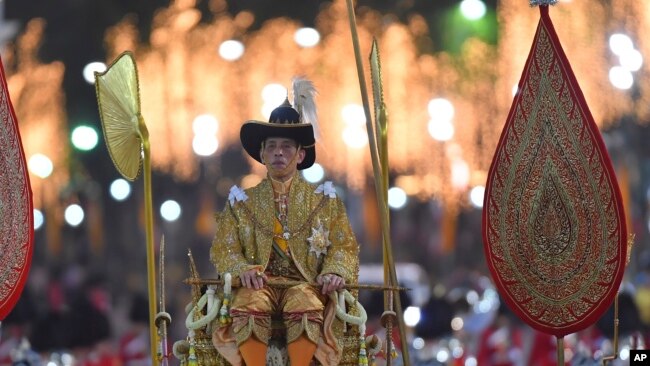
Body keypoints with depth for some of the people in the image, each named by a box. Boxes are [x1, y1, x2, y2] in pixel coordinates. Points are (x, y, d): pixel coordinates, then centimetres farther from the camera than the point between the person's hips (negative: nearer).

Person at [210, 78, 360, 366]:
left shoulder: (324, 200, 18)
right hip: (259, 283, 1)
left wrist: (335, 272, -11)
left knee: (306, 309, -38)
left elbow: (344, 246, 13)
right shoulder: (242, 202, 19)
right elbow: (223, 249, 11)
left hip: (304, 283, 0)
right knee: (248, 308, -37)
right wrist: (243, 269, -12)